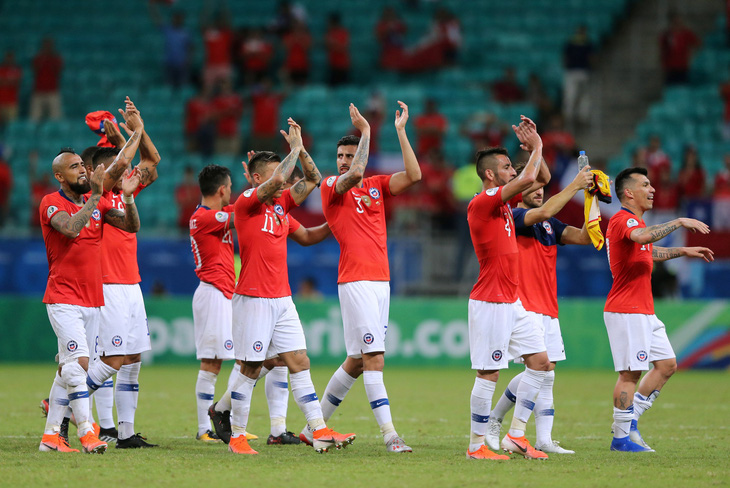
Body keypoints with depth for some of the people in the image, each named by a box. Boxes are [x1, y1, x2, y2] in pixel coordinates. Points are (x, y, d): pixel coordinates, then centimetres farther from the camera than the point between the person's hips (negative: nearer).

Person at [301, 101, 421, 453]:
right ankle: (389, 434, -15)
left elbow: (413, 175, 1)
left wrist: (400, 130, -1)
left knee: (357, 362, 9)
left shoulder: (377, 185, 15)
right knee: (374, 358, -13)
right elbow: (355, 175, -21)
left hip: (381, 280, 6)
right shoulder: (331, 186, 0)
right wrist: (365, 131, -16)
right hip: (355, 281, -6)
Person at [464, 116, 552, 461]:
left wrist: (535, 146, 7)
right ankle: (476, 446, 1)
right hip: (490, 303, -10)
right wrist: (536, 147, -7)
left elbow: (542, 179, 22)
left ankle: (516, 435, 11)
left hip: (512, 302, 10)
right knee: (489, 374, -6)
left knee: (540, 362, 8)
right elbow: (529, 178, -24)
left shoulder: (502, 200, 13)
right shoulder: (482, 203, -14)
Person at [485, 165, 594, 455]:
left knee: (547, 375, 4)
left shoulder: (549, 225, 18)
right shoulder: (512, 216, -6)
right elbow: (543, 212, -25)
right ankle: (494, 420, -4)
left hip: (548, 311, 8)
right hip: (524, 308, -8)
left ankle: (544, 441, 7)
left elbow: (584, 236, 9)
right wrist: (575, 186, -21)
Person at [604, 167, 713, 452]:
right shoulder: (622, 220, -13)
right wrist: (679, 222, -30)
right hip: (626, 311, -10)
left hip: (644, 311, 10)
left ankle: (630, 421, 14)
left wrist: (684, 251, 38)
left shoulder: (634, 222, 21)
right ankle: (621, 437, -3)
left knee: (667, 364, 9)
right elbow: (642, 237, -36)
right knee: (631, 372, -9)